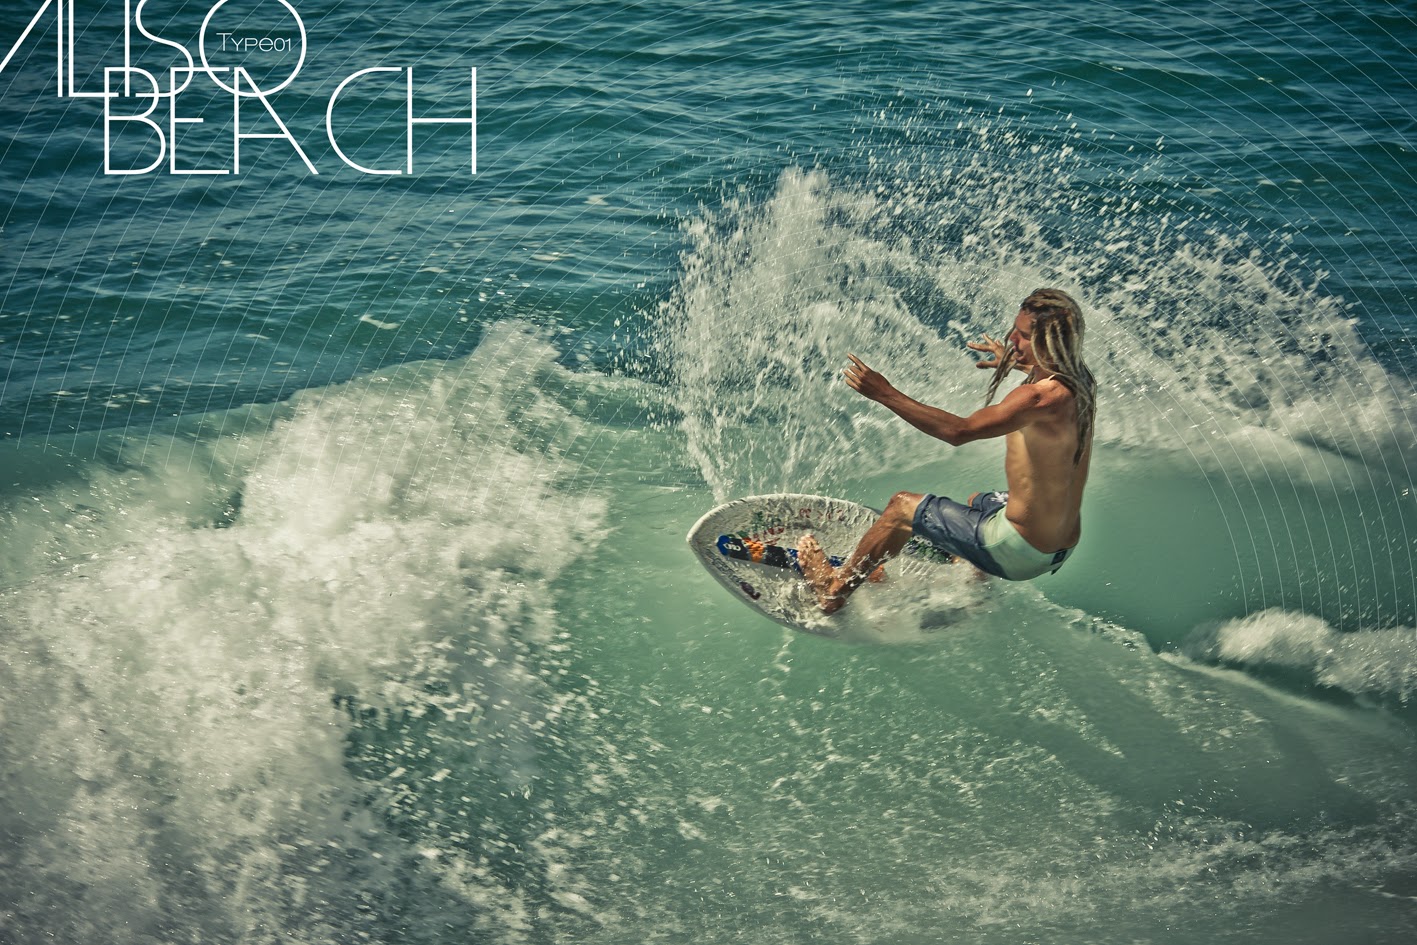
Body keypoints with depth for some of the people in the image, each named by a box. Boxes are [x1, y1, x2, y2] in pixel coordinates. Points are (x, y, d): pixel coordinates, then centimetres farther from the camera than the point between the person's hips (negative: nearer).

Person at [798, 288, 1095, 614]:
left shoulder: (1043, 397, -27)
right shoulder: (1079, 381, 0)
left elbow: (959, 431, -34)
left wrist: (886, 394, -30)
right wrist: (1016, 363, 34)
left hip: (1020, 551, -9)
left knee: (903, 506, 8)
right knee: (977, 502, 39)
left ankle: (835, 589, 25)